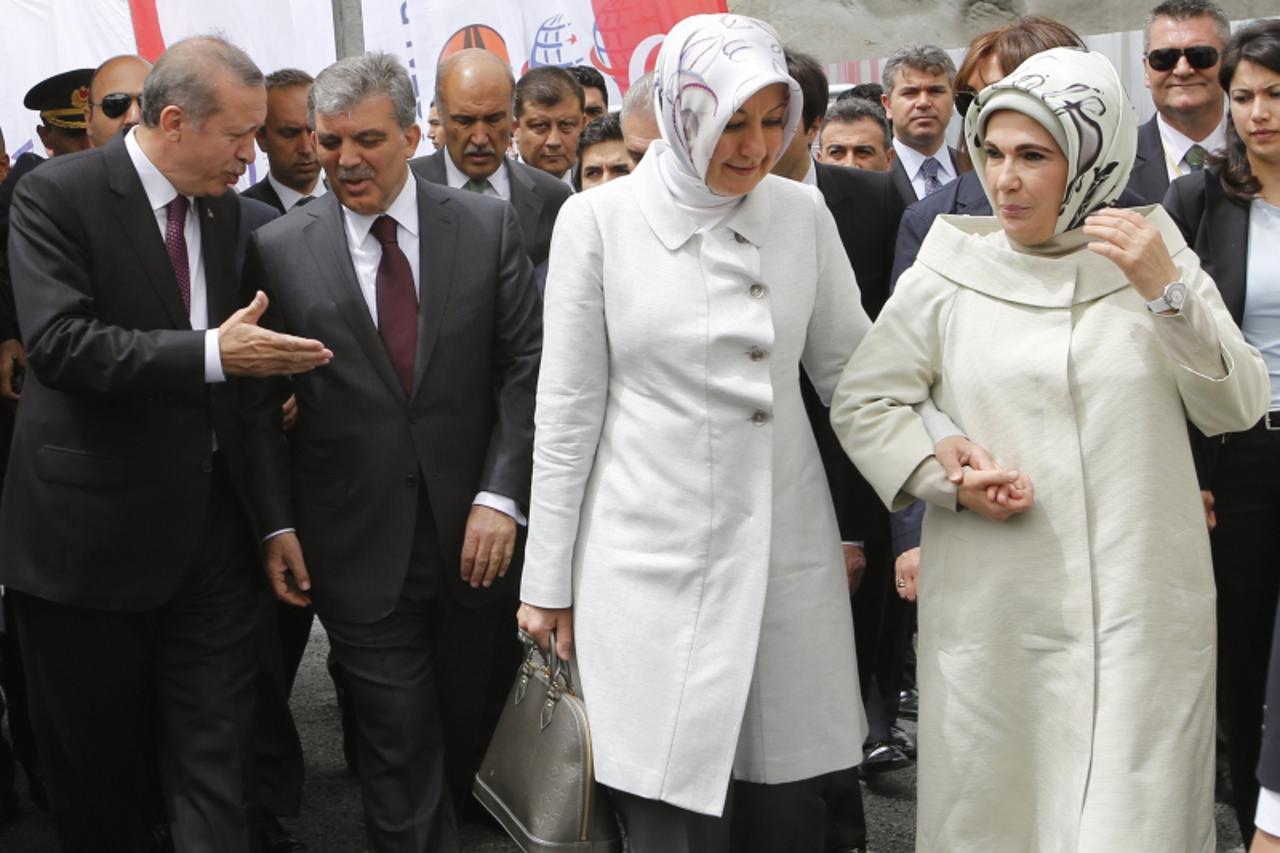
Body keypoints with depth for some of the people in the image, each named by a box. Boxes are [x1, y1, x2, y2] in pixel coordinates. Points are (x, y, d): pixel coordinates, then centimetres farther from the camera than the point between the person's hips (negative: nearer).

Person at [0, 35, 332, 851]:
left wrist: (266, 371, 2)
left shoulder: (225, 208, 9)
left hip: (210, 515, 5)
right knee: (99, 759, 11)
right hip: (94, 521, -4)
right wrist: (212, 353, -27)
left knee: (217, 749, 4)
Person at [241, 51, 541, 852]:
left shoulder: (489, 226, 0)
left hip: (478, 536, 2)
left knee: (471, 731, 15)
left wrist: (501, 496, -10)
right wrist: (276, 524, -3)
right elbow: (262, 404, 2)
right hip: (358, 552, -1)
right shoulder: (280, 250, -1)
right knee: (400, 750, 2)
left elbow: (527, 366, -2)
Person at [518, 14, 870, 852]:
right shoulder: (599, 220, -5)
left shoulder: (802, 212, 2)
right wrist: (548, 579, 1)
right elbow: (567, 409, -1)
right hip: (655, 560, -2)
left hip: (788, 553, 3)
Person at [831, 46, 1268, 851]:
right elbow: (862, 399, 6)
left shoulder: (1156, 252, 5)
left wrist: (1166, 292, -14)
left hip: (1142, 605, 0)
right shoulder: (952, 267, 2)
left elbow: (1238, 408, -1)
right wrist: (945, 479, -9)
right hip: (994, 610, 0)